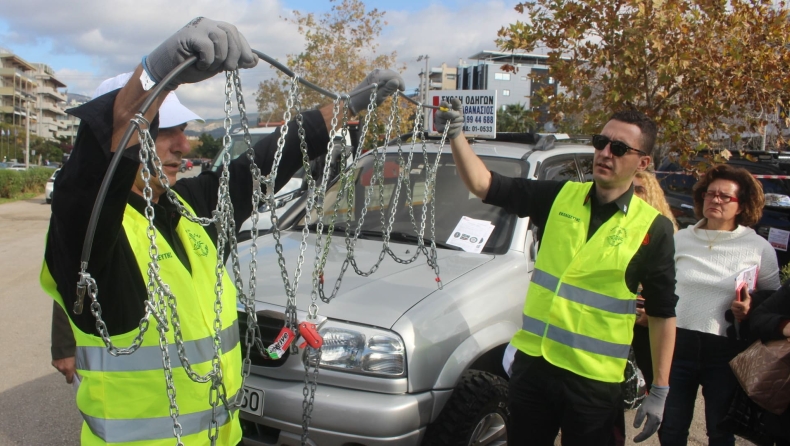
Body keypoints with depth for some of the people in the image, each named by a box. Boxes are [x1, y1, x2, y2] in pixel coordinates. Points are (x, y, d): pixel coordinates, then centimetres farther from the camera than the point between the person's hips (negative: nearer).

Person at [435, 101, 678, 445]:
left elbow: (663, 313, -1)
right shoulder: (560, 197, 2)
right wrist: (456, 135, -15)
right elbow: (485, 186, -1)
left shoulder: (653, 229, -5)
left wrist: (660, 391, -2)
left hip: (594, 381, -2)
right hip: (533, 363, 3)